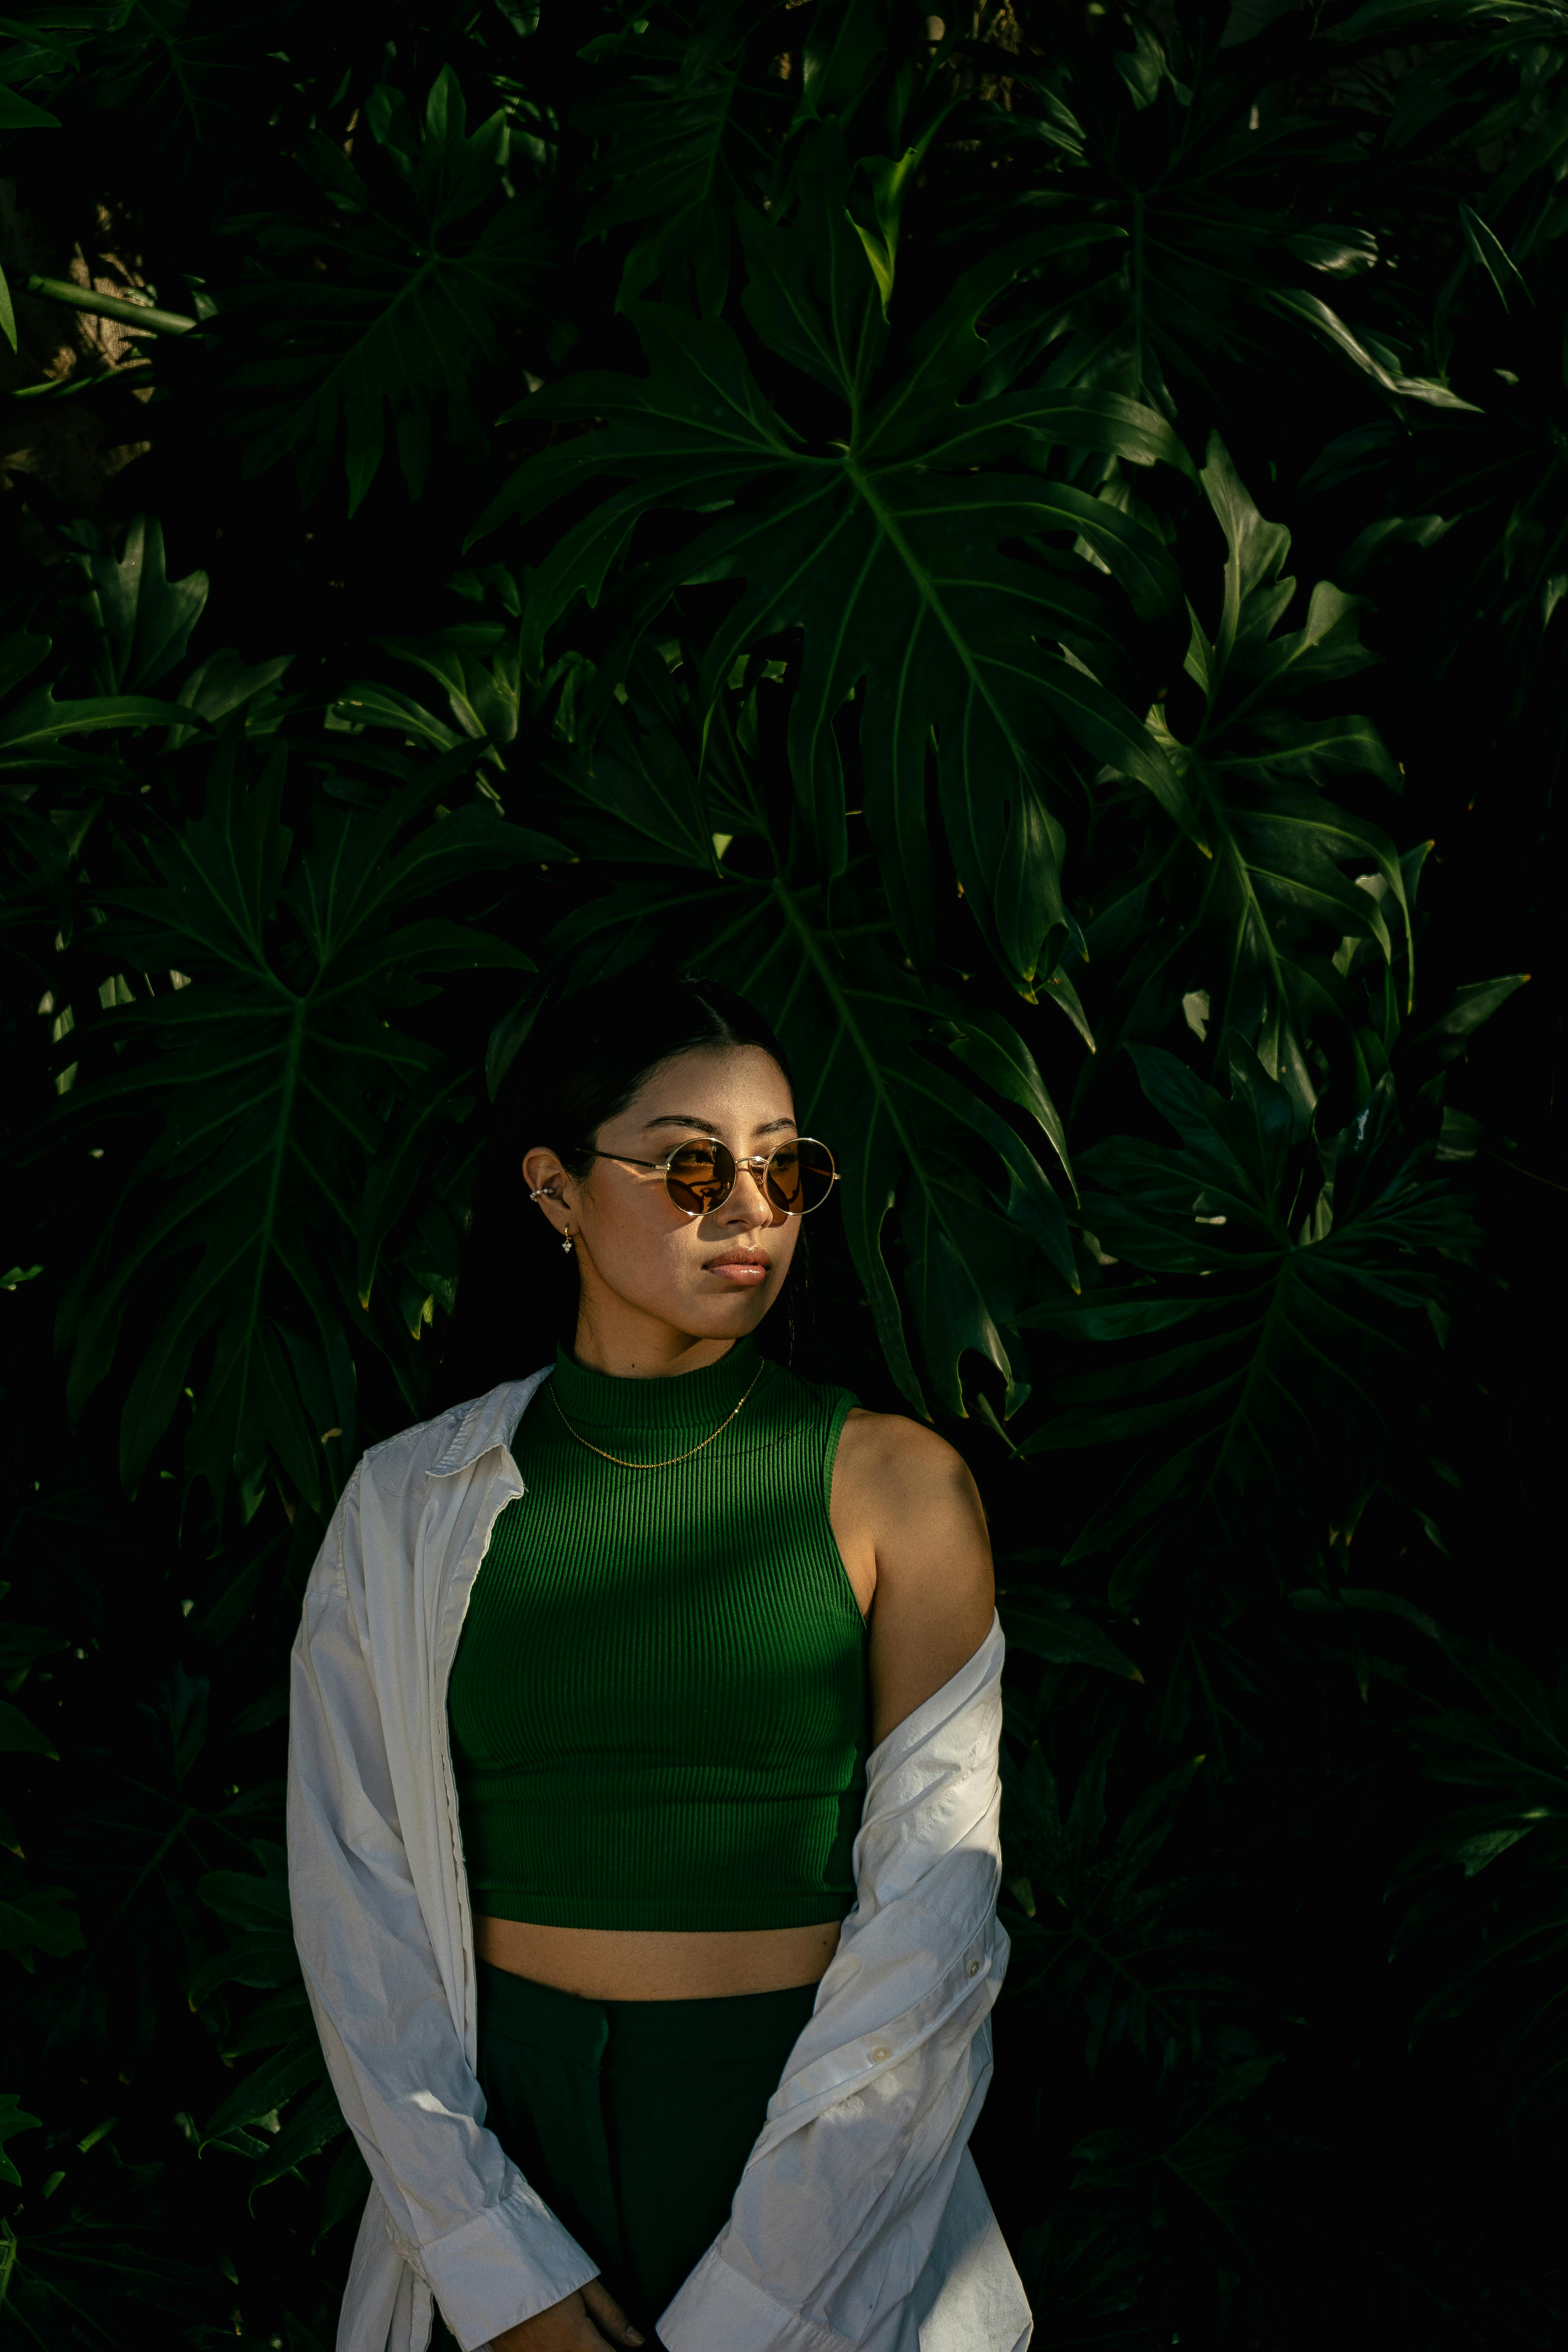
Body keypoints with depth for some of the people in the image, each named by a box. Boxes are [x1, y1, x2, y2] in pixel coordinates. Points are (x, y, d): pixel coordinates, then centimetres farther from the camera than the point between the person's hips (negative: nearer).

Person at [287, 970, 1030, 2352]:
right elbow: (357, 1912, -3)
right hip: (505, 2130, 2)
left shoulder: (894, 1486, -7)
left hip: (811, 2138, -1)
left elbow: (929, 1924, -10)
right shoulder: (408, 1508, -1)